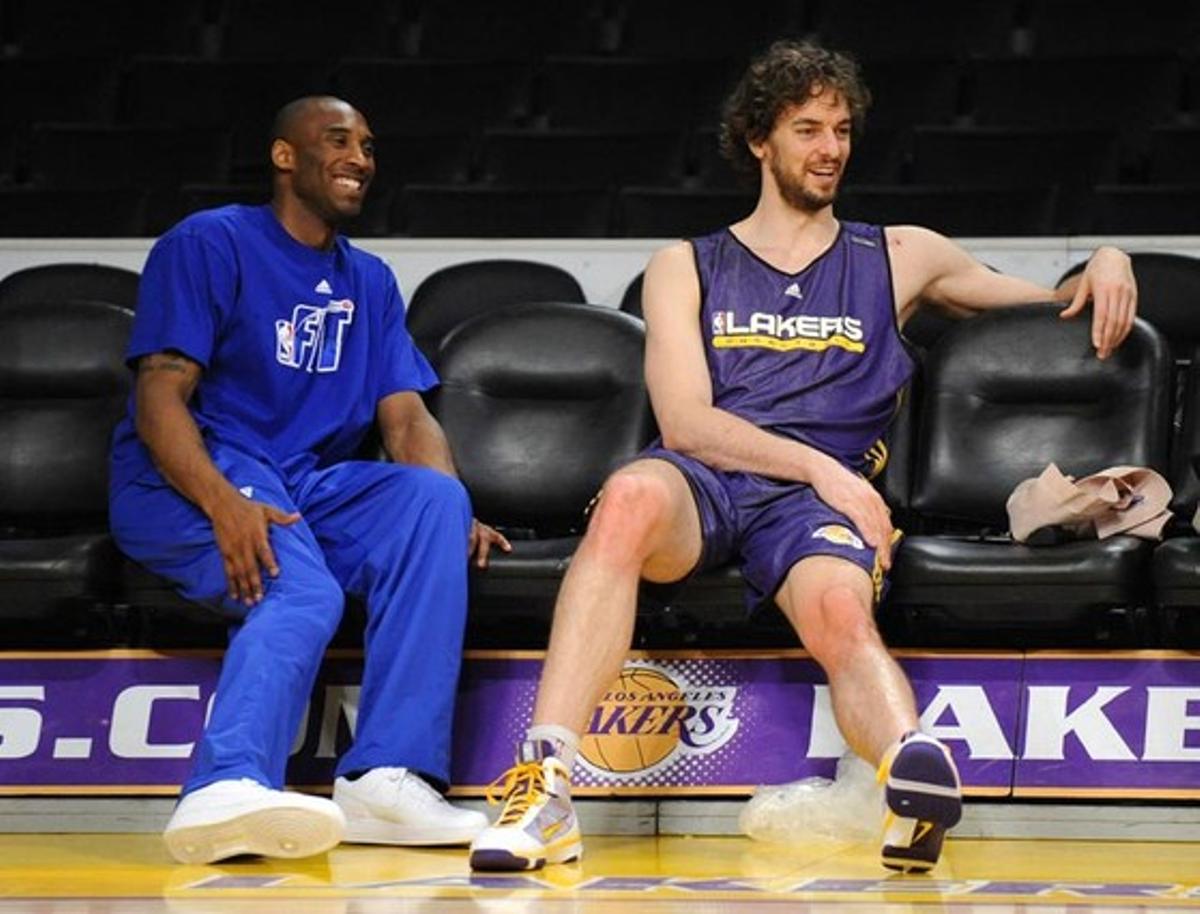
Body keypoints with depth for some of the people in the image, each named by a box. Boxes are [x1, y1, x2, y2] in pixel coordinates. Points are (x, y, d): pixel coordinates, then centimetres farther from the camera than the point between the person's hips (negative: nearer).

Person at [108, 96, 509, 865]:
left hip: (308, 484, 5)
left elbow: (408, 418, 12)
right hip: (186, 481, -5)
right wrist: (224, 503, -28)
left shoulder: (370, 282, 22)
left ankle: (389, 777, -36)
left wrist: (451, 513, -12)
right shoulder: (211, 245, 2)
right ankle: (228, 789, -61)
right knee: (301, 593, -36)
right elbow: (159, 397, -9)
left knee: (435, 502, -26)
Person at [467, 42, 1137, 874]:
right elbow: (685, 421, 4)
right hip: (704, 483, -1)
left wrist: (1106, 265, 8)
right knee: (632, 494, -39)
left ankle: (918, 773, -70)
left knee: (840, 612, -36)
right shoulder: (685, 269, 19)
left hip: (817, 500, 1)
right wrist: (821, 466, -9)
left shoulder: (899, 258, 25)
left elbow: (1052, 312, 32)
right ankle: (545, 789, -48)